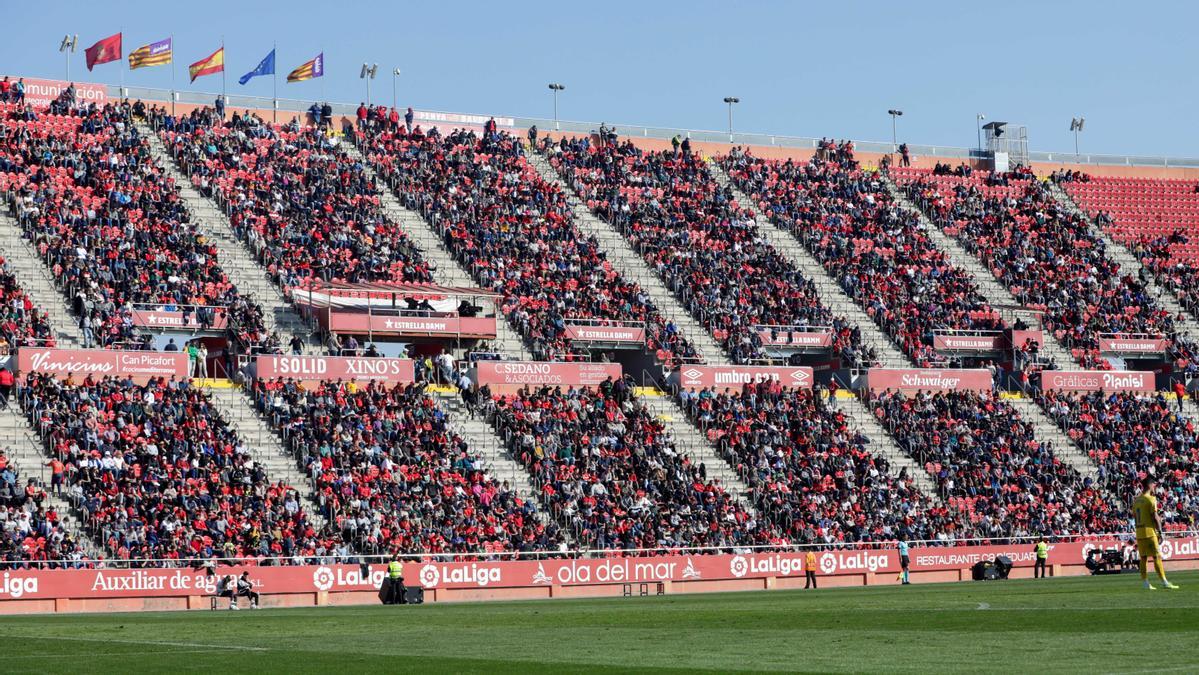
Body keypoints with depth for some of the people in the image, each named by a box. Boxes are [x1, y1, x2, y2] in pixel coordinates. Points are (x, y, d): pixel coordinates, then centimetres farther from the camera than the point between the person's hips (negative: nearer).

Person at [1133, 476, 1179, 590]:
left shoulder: (1136, 500, 13)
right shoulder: (1151, 499, -10)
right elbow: (1155, 517, -14)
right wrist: (1160, 531, -8)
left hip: (1139, 533, 7)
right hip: (1149, 532, -7)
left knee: (1143, 558, 8)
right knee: (1157, 556, -6)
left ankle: (1146, 583, 8)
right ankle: (1164, 582, -8)